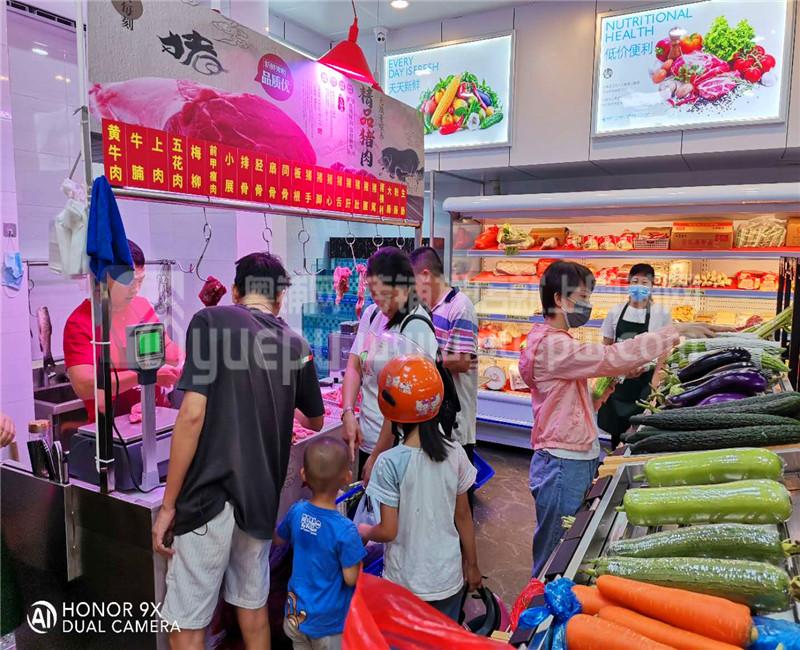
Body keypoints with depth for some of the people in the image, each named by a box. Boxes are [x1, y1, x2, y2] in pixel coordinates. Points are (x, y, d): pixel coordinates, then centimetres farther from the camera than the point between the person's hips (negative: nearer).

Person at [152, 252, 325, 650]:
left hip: (210, 496, -5)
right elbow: (316, 421, 24)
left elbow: (192, 414, -15)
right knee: (253, 605, 22)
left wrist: (168, 504, -8)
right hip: (262, 498, 5)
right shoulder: (295, 345, 8)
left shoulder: (211, 321, -6)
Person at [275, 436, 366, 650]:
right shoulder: (345, 530, -29)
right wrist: (359, 539, -8)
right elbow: (351, 578, -20)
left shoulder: (296, 511, -13)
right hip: (328, 623, -4)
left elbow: (278, 539, 7)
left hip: (296, 614, 5)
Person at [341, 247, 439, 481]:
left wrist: (377, 456, -16)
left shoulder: (415, 328, -21)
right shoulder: (371, 314, 2)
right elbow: (354, 366, 5)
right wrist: (348, 413, -10)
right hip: (367, 437, 7)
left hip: (396, 446, -7)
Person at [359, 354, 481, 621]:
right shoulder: (455, 454, -10)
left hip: (405, 582, -3)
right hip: (448, 578, 3)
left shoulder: (389, 462, -20)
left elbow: (388, 531, -16)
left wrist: (365, 532, 6)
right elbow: (463, 516, 0)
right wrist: (472, 565, 13)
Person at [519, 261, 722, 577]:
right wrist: (674, 332, -20)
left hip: (576, 461, 10)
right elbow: (613, 357, -27)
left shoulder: (555, 341, 14)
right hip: (563, 465, -10)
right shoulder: (551, 345, -21)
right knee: (554, 557, 4)